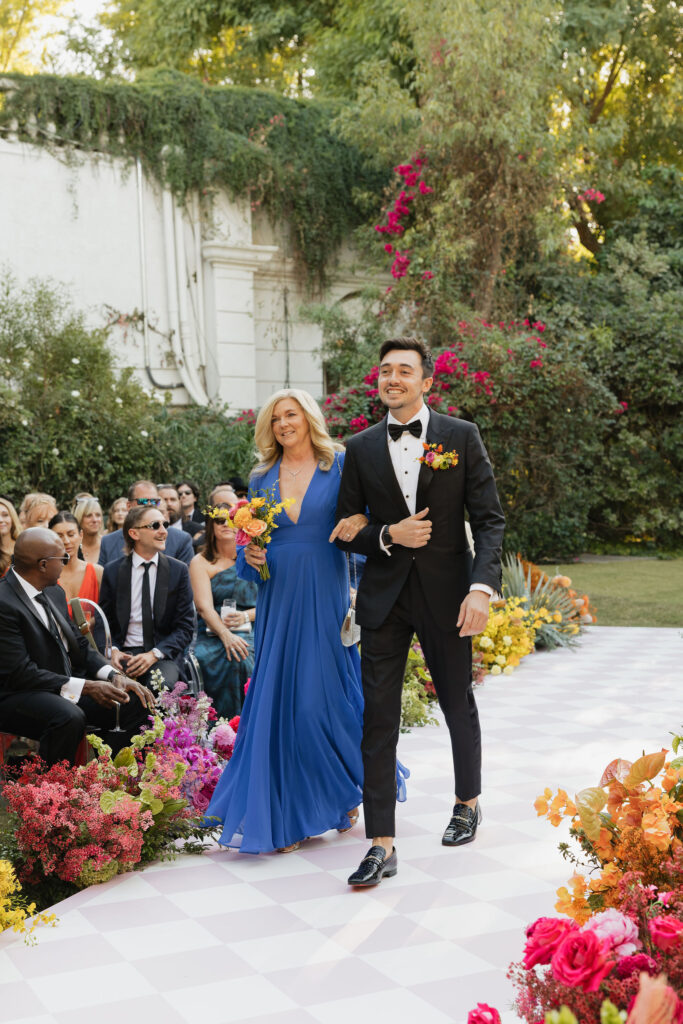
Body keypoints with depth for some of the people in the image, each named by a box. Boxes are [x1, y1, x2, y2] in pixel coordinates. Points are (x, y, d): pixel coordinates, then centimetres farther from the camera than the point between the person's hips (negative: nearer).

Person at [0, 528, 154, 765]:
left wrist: (113, 675, -5)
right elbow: (20, 673, -22)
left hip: (67, 688, 9)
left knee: (137, 702, -4)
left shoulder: (54, 593, 10)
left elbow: (78, 646, 14)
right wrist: (86, 687, -23)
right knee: (69, 718, -37)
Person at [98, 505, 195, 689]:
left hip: (163, 655, 0)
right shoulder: (112, 571, 7)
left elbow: (186, 626, 3)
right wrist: (112, 650, -10)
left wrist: (155, 654, -12)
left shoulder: (178, 570, 5)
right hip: (124, 653, 1)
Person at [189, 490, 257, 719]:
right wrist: (225, 635, -26)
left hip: (250, 634, 1)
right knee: (232, 658, -33)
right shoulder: (200, 562, 8)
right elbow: (204, 606, -7)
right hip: (213, 637, -1)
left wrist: (247, 616, -13)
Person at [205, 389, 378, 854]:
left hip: (325, 600, -3)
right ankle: (287, 816, 9)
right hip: (278, 601, 3)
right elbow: (248, 544, 15)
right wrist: (249, 557, -6)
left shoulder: (341, 466, 3)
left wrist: (361, 523, -23)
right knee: (277, 699, 1)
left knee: (324, 696, -1)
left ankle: (344, 792, 24)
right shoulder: (262, 479, 12)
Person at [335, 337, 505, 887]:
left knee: (459, 705, 15)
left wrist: (483, 587, -16)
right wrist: (388, 536, -11)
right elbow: (346, 531, 9)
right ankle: (382, 844, 1)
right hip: (384, 598, 1)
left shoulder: (462, 437, -1)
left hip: (445, 593, -1)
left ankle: (468, 802, 40)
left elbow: (489, 520, -4)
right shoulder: (361, 448, 6)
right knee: (378, 718, -3)